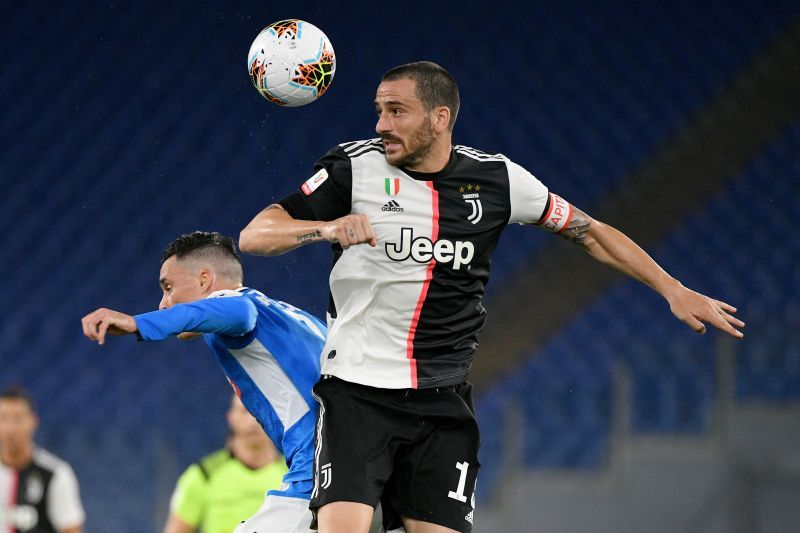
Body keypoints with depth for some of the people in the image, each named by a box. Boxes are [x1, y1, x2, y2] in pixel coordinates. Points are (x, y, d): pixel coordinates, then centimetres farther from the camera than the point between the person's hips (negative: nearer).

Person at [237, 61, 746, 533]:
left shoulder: (496, 179, 1)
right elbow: (254, 236, -9)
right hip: (358, 389, -2)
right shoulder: (355, 166, -5)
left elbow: (590, 232, 13)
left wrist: (674, 290, 10)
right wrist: (326, 228, -28)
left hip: (443, 399, 2)